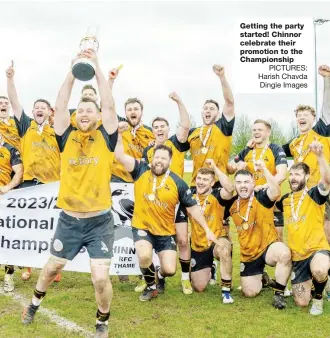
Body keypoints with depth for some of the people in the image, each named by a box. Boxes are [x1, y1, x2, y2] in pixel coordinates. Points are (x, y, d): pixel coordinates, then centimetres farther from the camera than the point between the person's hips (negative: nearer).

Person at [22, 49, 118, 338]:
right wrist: (73, 71, -11)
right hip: (69, 220, 2)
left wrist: (97, 68, -11)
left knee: (100, 277, -9)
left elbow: (109, 105, -12)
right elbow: (60, 106, -8)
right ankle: (36, 301, 52)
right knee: (52, 267, 21)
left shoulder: (105, 138, -3)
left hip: (100, 221, -2)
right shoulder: (67, 138, 1)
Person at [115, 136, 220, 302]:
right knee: (144, 256, -29)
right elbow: (120, 156, -18)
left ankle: (160, 276, 35)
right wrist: (119, 133, -29)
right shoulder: (141, 170, -7)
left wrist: (207, 230, -4)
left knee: (169, 270, -8)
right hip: (142, 227, -1)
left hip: (166, 232, 1)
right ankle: (151, 286, 6)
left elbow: (193, 208, -1)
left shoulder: (178, 183, -7)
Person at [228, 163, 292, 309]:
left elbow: (276, 192, -38)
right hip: (248, 254, 5)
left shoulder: (261, 197, -15)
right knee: (249, 293, 6)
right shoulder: (232, 203, 0)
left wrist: (263, 168, -43)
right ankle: (262, 279, 42)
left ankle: (279, 294, -19)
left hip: (267, 247, -5)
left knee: (284, 253, -40)